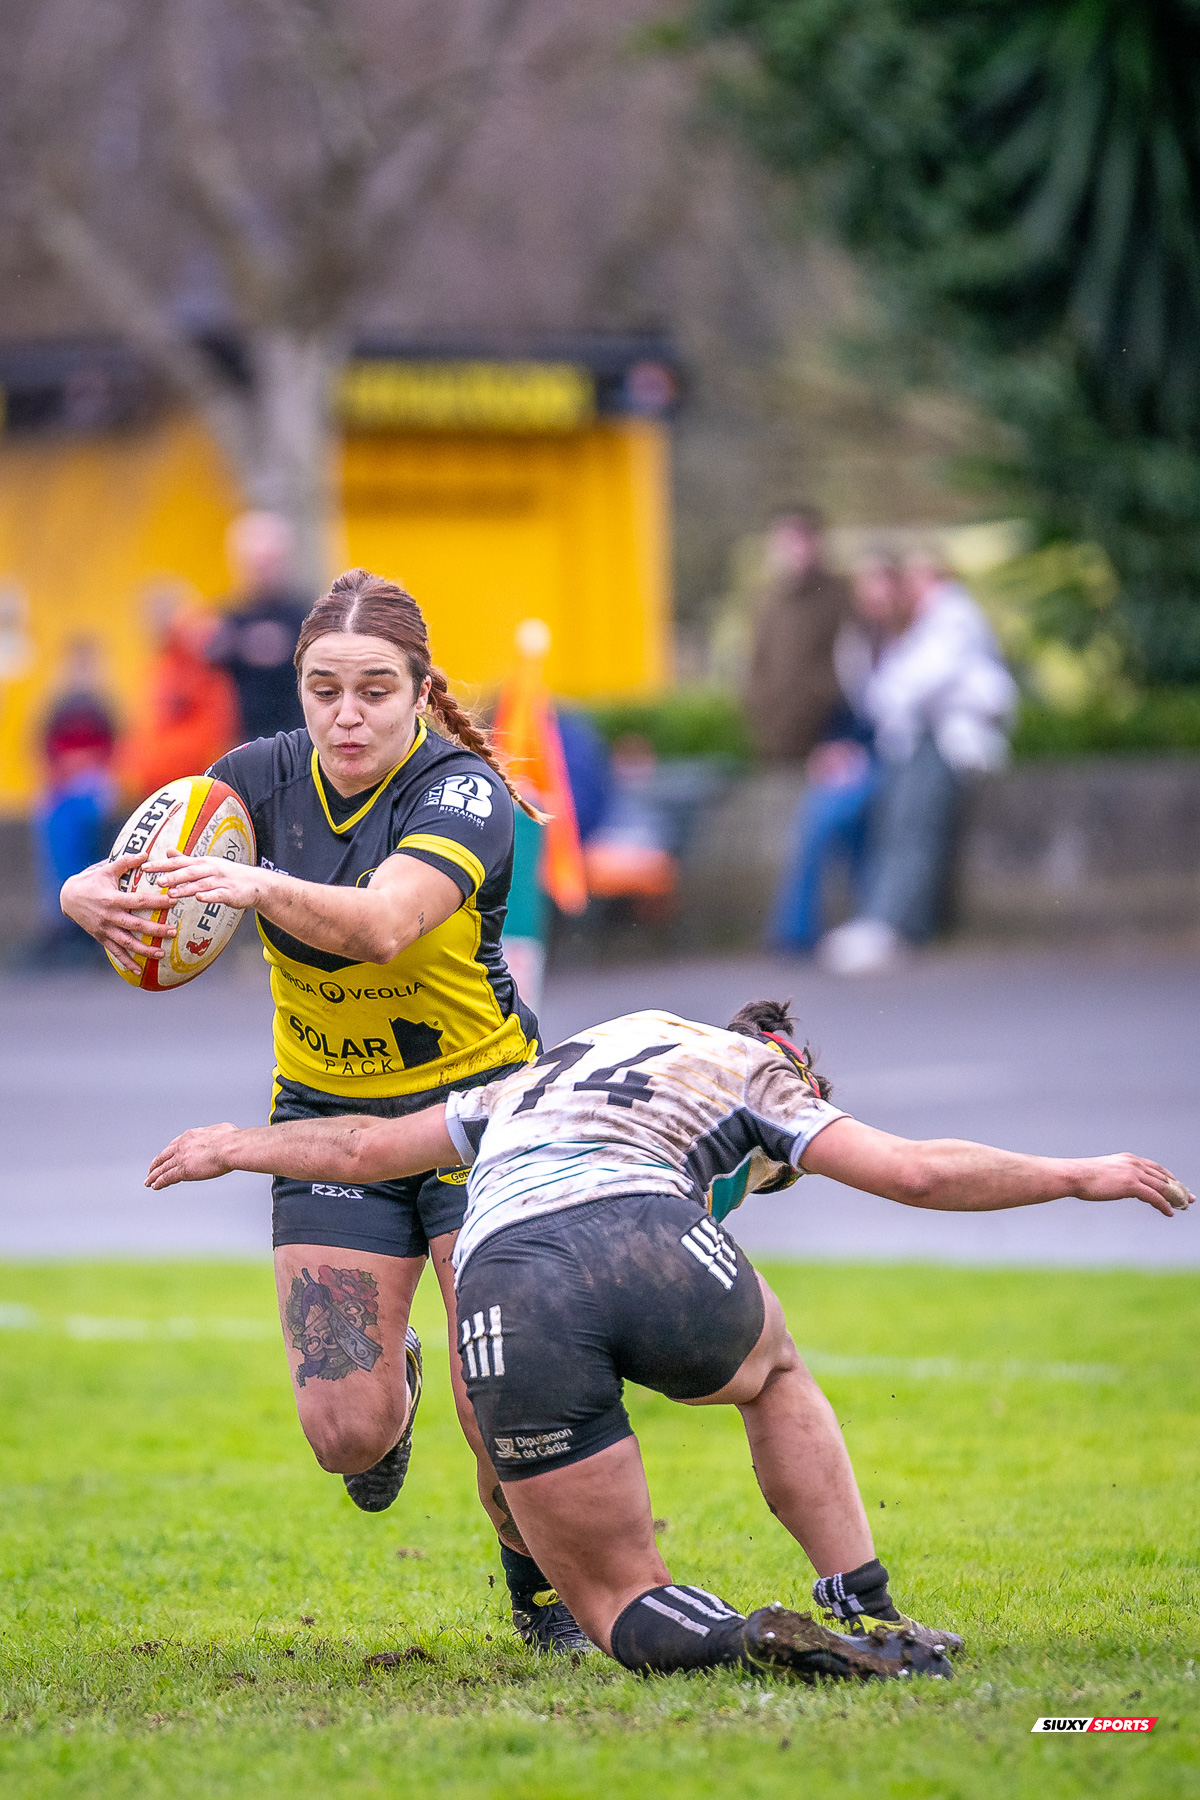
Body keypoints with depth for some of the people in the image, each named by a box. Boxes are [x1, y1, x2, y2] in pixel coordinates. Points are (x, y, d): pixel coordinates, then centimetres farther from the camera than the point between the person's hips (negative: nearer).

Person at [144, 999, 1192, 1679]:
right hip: (644, 1236, -2)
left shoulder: (543, 1078, 39)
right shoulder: (748, 1071, 27)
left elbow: (362, 1150, 46)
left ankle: (747, 1641, -18)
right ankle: (869, 1615, 21)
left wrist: (233, 1146, 64)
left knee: (615, 1601, 15)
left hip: (502, 1286, 2)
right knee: (774, 1373, 36)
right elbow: (914, 1172, 16)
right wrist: (1077, 1177, 28)